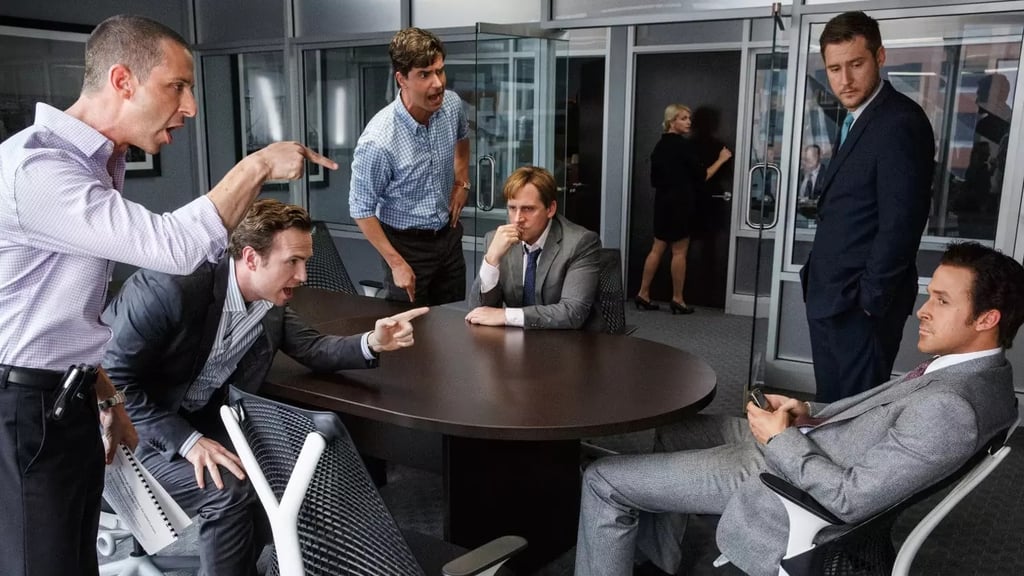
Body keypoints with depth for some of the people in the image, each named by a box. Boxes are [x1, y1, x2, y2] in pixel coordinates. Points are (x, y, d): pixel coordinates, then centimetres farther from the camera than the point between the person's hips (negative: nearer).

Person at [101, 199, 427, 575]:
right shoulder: (171, 287, -29)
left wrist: (371, 343, -19)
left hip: (196, 420, 7)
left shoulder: (271, 305, -7)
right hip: (129, 424, -7)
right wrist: (187, 441, -30)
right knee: (231, 491, -25)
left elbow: (311, 348, 2)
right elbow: (114, 378, -25)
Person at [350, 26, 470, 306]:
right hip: (406, 242, -5)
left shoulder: (452, 104, -11)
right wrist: (396, 263, -16)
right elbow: (361, 209, -17)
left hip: (449, 234, 5)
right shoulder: (378, 141, -29)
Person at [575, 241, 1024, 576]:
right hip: (798, 443, 10)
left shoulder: (951, 407, -30)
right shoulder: (976, 371, 0)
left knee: (603, 480, -6)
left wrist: (782, 438, -18)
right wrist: (810, 414, 1)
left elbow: (852, 499, -29)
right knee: (673, 429, 27)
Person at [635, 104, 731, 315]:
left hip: (663, 202, 8)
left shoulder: (660, 145, 11)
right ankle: (677, 300, 7)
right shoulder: (684, 145, -13)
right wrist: (721, 160, 0)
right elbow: (701, 176, -10)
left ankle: (643, 294, 10)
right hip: (679, 203, -8)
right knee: (679, 252, 0)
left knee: (657, 249, 10)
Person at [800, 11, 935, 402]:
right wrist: (820, 284, 7)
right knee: (831, 405, 17)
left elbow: (899, 224, -20)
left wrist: (869, 301, -15)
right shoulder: (855, 119, 13)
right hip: (830, 297, 9)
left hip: (861, 304, -9)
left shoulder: (900, 123, -16)